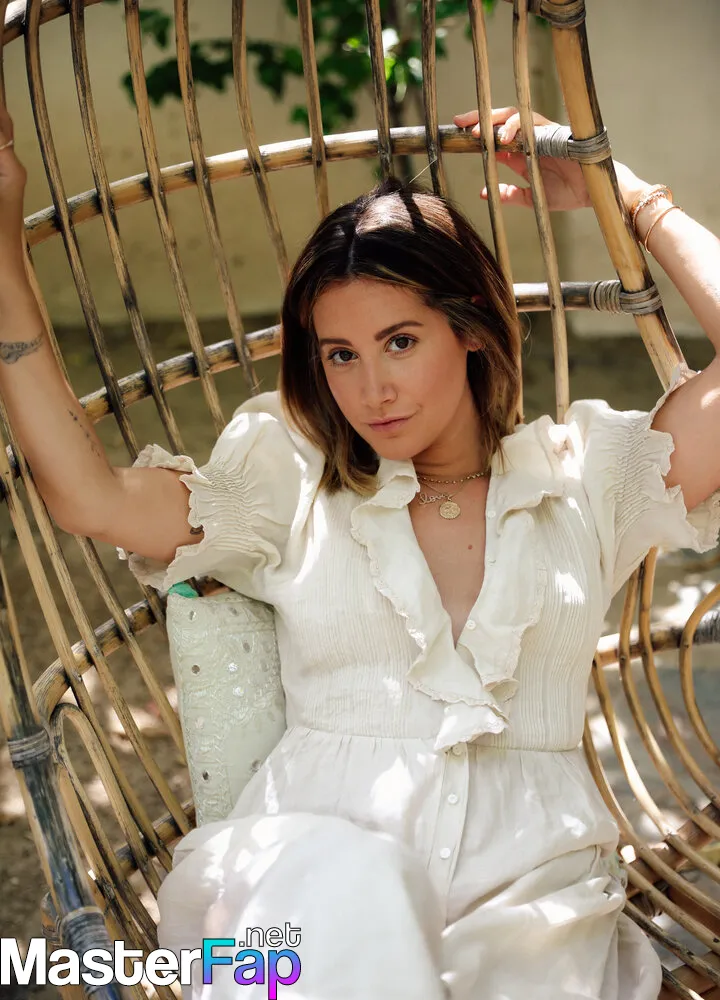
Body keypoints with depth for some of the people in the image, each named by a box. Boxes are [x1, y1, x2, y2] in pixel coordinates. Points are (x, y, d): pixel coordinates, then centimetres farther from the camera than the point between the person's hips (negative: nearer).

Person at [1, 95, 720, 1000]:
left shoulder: (584, 475, 13)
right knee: (340, 874, -36)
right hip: (307, 881, 0)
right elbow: (85, 493, 3)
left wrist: (627, 195, 9)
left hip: (529, 885, 1)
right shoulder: (292, 485, 13)